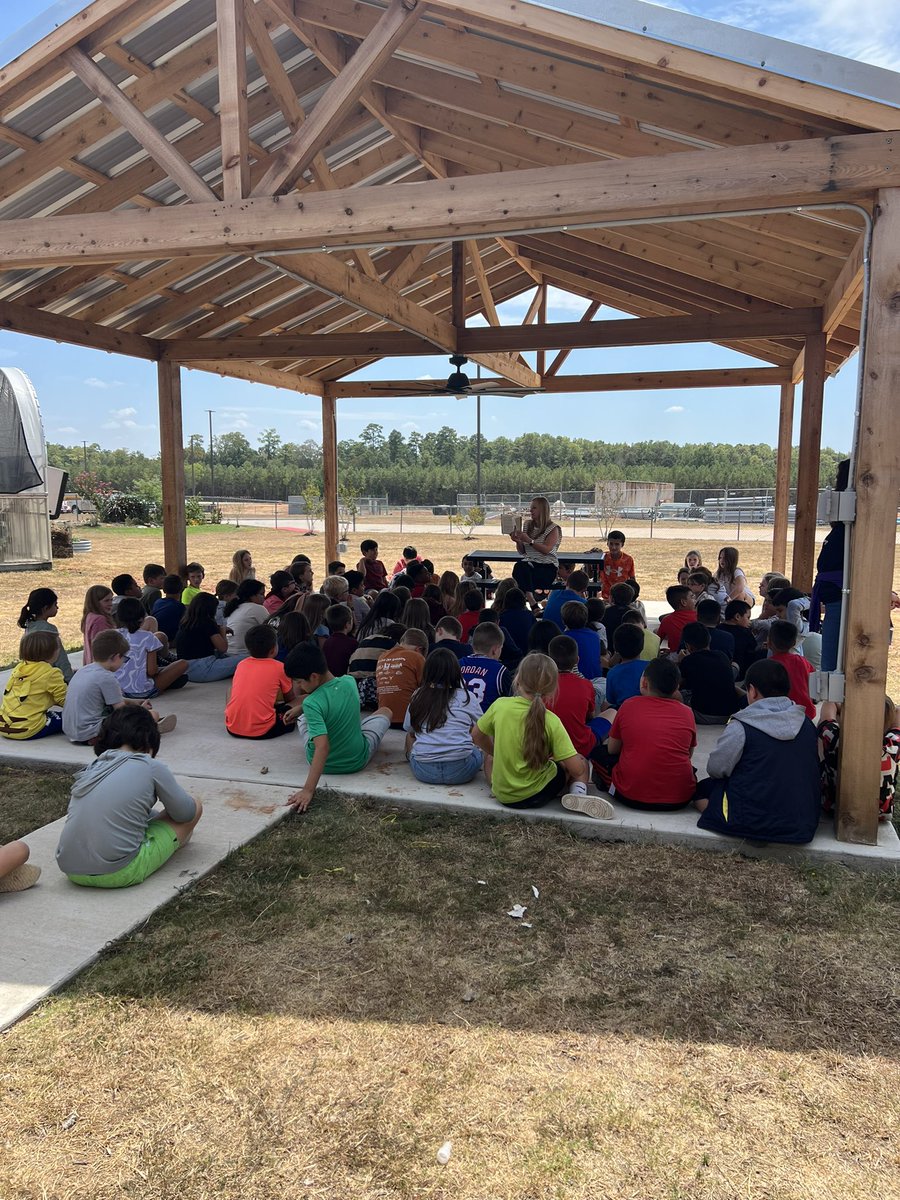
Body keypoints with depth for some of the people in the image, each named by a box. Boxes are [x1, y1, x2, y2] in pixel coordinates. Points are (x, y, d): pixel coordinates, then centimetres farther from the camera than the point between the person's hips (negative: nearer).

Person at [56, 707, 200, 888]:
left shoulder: (90, 770, 12)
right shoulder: (151, 767, -4)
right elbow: (185, 812, 7)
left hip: (71, 871, 7)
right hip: (117, 873, -6)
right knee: (196, 807, 12)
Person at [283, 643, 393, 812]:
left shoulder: (311, 704, -29)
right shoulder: (349, 682, -13)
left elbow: (322, 748, -36)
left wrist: (308, 790, -40)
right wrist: (301, 707, 13)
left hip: (324, 763, -2)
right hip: (357, 760, 2)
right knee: (385, 711, 29)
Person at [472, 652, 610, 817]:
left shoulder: (499, 705, -12)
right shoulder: (551, 721, -18)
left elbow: (477, 736, 4)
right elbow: (576, 769, -17)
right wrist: (555, 758, 5)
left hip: (502, 794, 4)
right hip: (536, 796, -3)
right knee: (581, 762, 19)